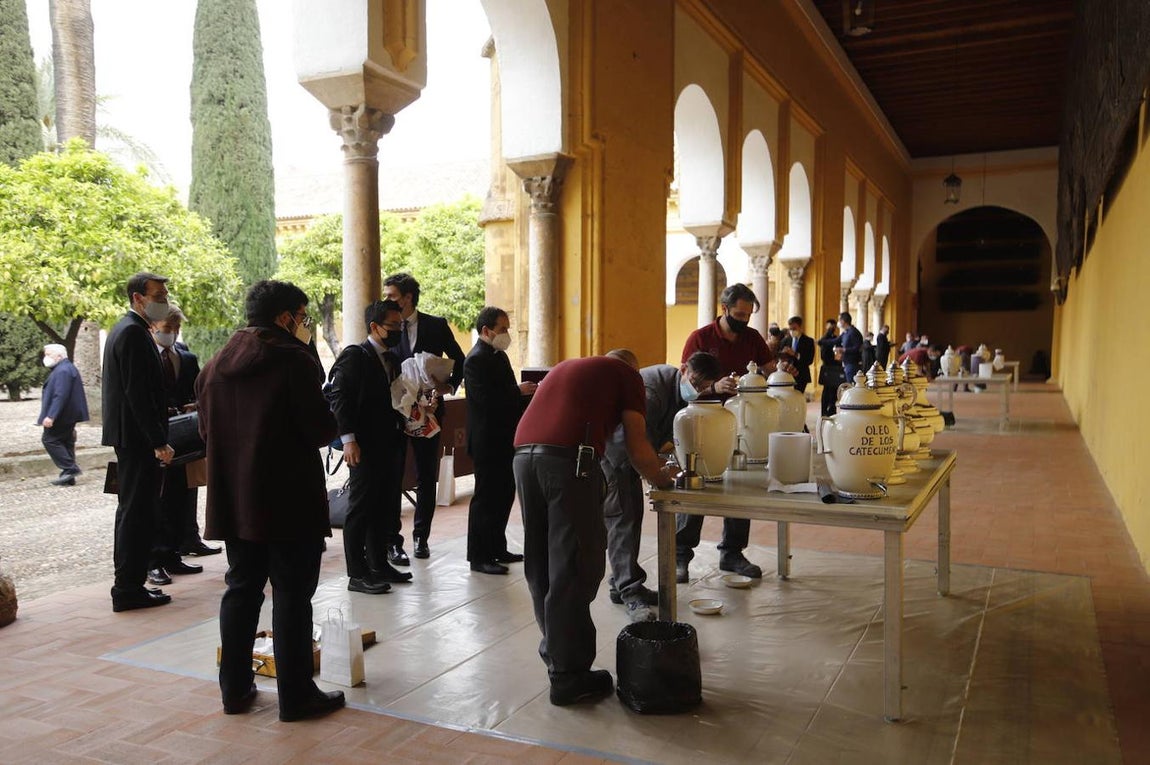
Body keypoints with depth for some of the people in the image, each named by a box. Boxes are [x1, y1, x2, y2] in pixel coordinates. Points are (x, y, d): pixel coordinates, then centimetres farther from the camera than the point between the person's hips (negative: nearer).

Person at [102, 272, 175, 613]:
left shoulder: (125, 329, 16)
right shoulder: (134, 333, -16)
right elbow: (138, 394, -22)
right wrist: (159, 442, -21)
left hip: (126, 435, 11)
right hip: (139, 436, -11)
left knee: (132, 510, 16)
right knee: (138, 512, -5)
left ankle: (127, 584, 25)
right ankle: (130, 590, 1)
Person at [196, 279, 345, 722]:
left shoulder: (216, 365, 8)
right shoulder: (293, 360, -14)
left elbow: (206, 430, 14)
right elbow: (322, 430, -15)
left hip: (234, 500, 7)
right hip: (289, 501, -7)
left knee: (242, 590, 16)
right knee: (292, 595, 1)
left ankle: (235, 689, 23)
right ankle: (296, 696, 8)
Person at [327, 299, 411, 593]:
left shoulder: (392, 359, 15)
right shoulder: (354, 356, -10)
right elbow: (339, 398, -15)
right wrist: (349, 440, -21)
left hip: (391, 445, 8)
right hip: (366, 447, -8)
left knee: (386, 508, 14)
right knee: (361, 508, 0)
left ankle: (378, 564, 27)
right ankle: (357, 574, 7)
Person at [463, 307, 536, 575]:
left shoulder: (499, 355, 14)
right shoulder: (476, 360, -15)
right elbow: (487, 400, -25)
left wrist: (525, 392, 6)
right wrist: (519, 391, -19)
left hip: (505, 438, 9)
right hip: (487, 441, -9)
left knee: (504, 495, 15)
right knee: (486, 498, -2)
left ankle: (497, 548, 27)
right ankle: (478, 557, 8)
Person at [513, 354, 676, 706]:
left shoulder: (564, 368, 33)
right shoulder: (626, 375, 16)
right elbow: (637, 448, 8)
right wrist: (662, 478, 27)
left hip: (523, 453, 6)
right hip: (569, 458, -6)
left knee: (541, 568, 16)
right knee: (573, 572, 1)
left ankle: (556, 655, 29)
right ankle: (568, 677, 8)